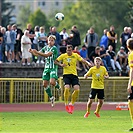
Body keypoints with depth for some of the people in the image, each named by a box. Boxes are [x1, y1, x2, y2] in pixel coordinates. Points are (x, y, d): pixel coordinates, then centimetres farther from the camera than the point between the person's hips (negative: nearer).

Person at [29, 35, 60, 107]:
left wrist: (37, 52, -31)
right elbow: (38, 53, 9)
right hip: (46, 68, 6)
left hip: (53, 68, -6)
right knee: (45, 84, 0)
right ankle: (51, 97, 16)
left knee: (52, 82, -21)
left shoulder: (54, 48, -12)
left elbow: (47, 55, -25)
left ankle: (58, 86, 14)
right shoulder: (45, 47, 10)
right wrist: (32, 52, -12)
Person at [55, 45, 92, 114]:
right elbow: (56, 61, 11)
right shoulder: (63, 56, 4)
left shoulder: (76, 55, 7)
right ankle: (66, 104, -4)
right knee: (67, 88, -23)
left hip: (74, 75, 2)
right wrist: (61, 64, -8)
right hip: (66, 74, -2)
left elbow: (82, 60, -1)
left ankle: (72, 104, 6)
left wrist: (88, 63, -20)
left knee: (77, 89, -14)